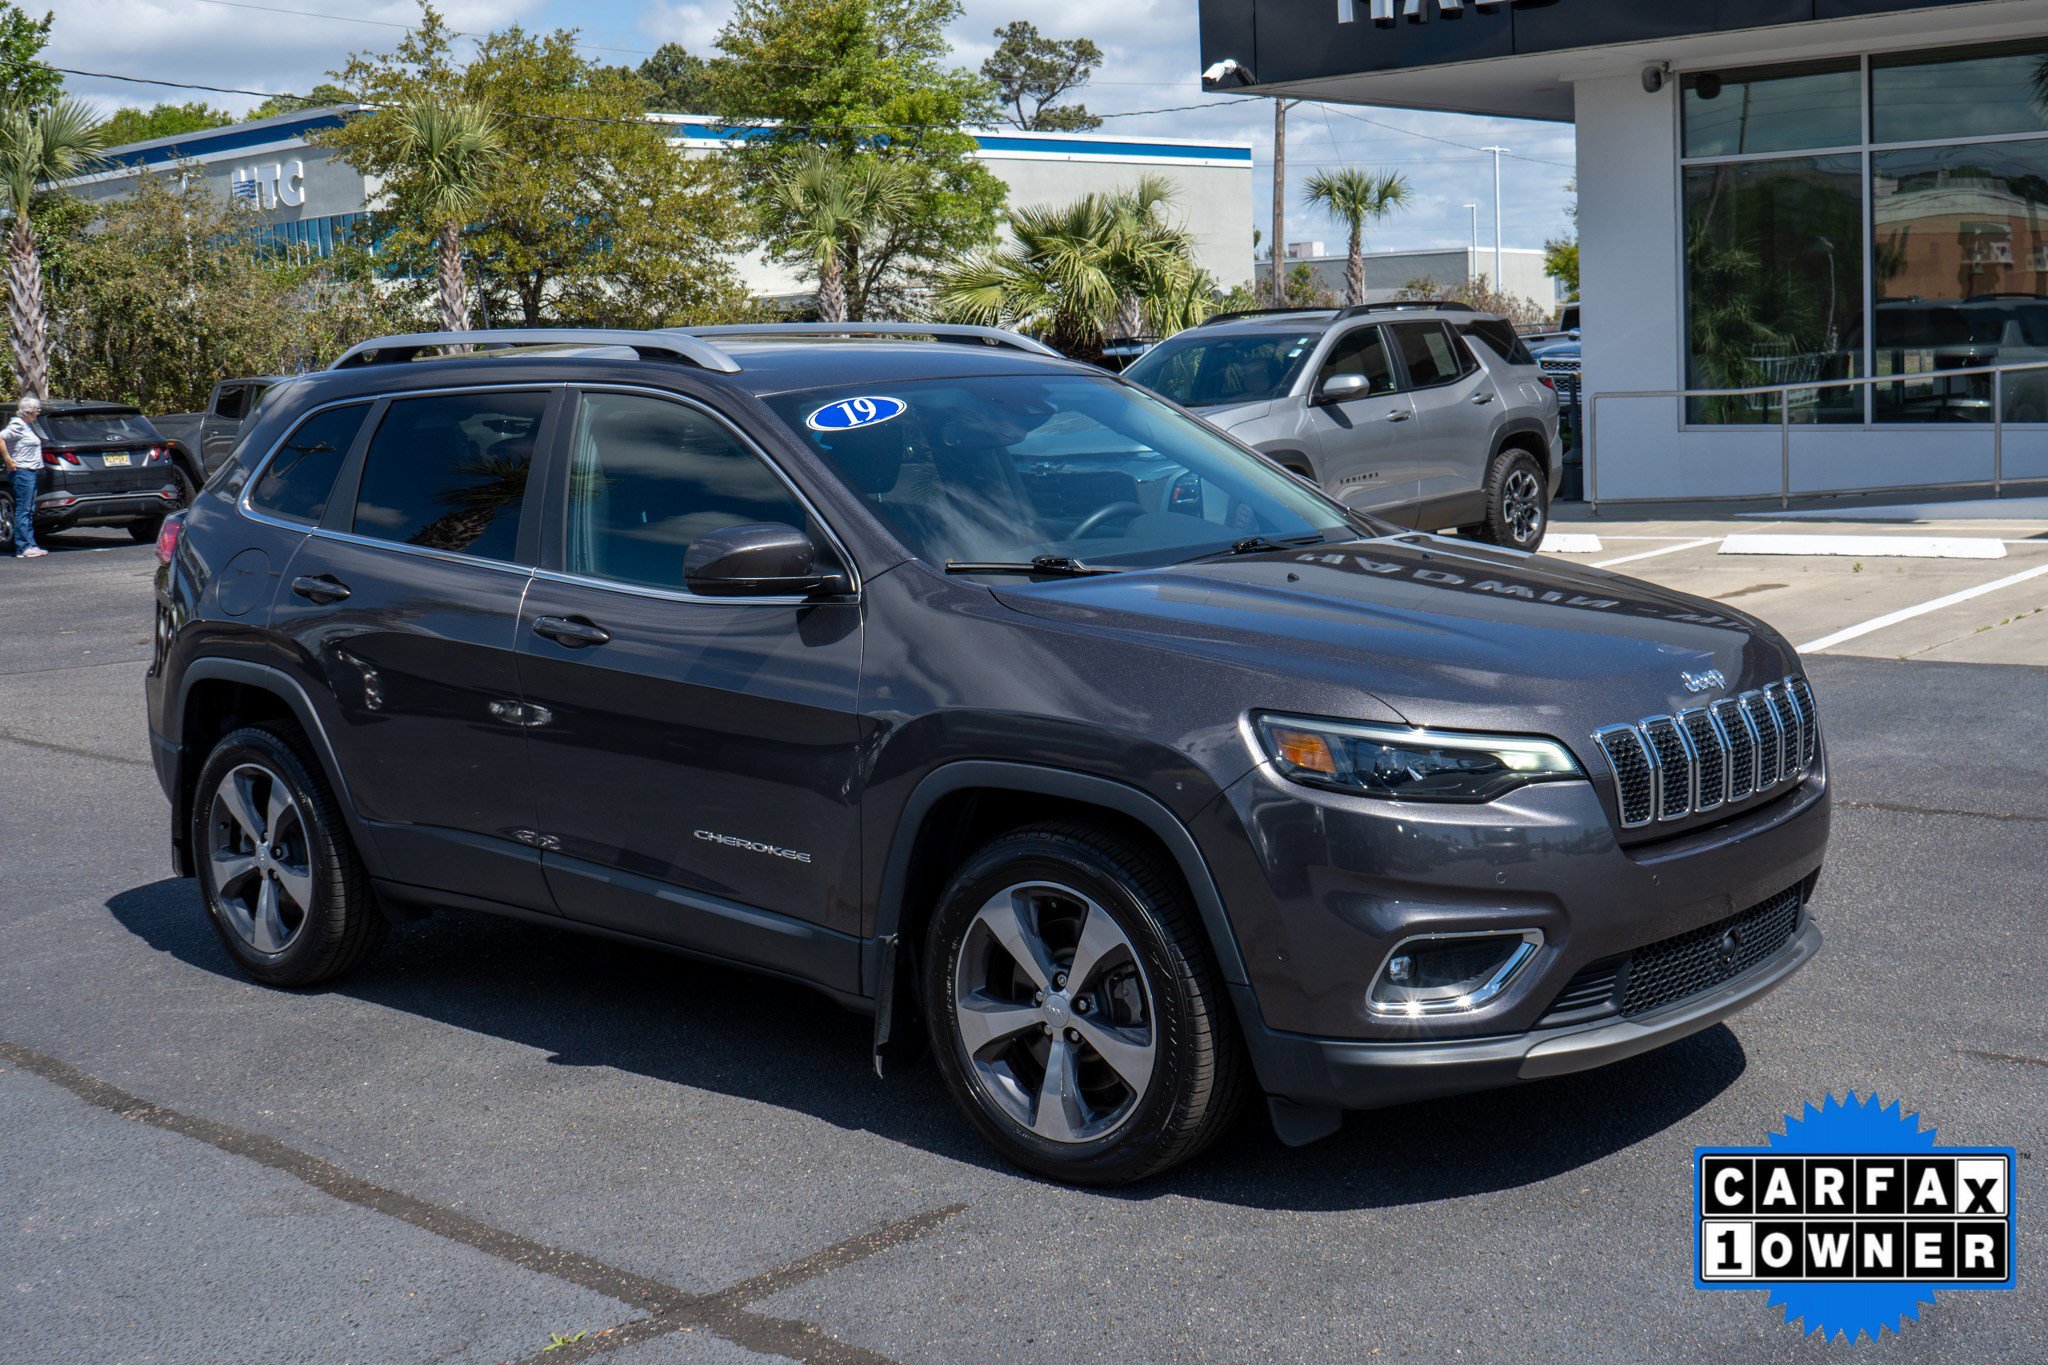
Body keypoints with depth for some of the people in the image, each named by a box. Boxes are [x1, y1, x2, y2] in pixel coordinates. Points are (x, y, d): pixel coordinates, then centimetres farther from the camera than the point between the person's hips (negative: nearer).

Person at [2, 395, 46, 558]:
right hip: (22, 472, -10)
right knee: (23, 510, -9)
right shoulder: (17, 425, -12)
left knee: (29, 511, 10)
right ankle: (23, 548, -10)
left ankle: (30, 545, 14)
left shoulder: (28, 424, 16)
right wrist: (8, 460, -21)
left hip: (32, 471, 10)